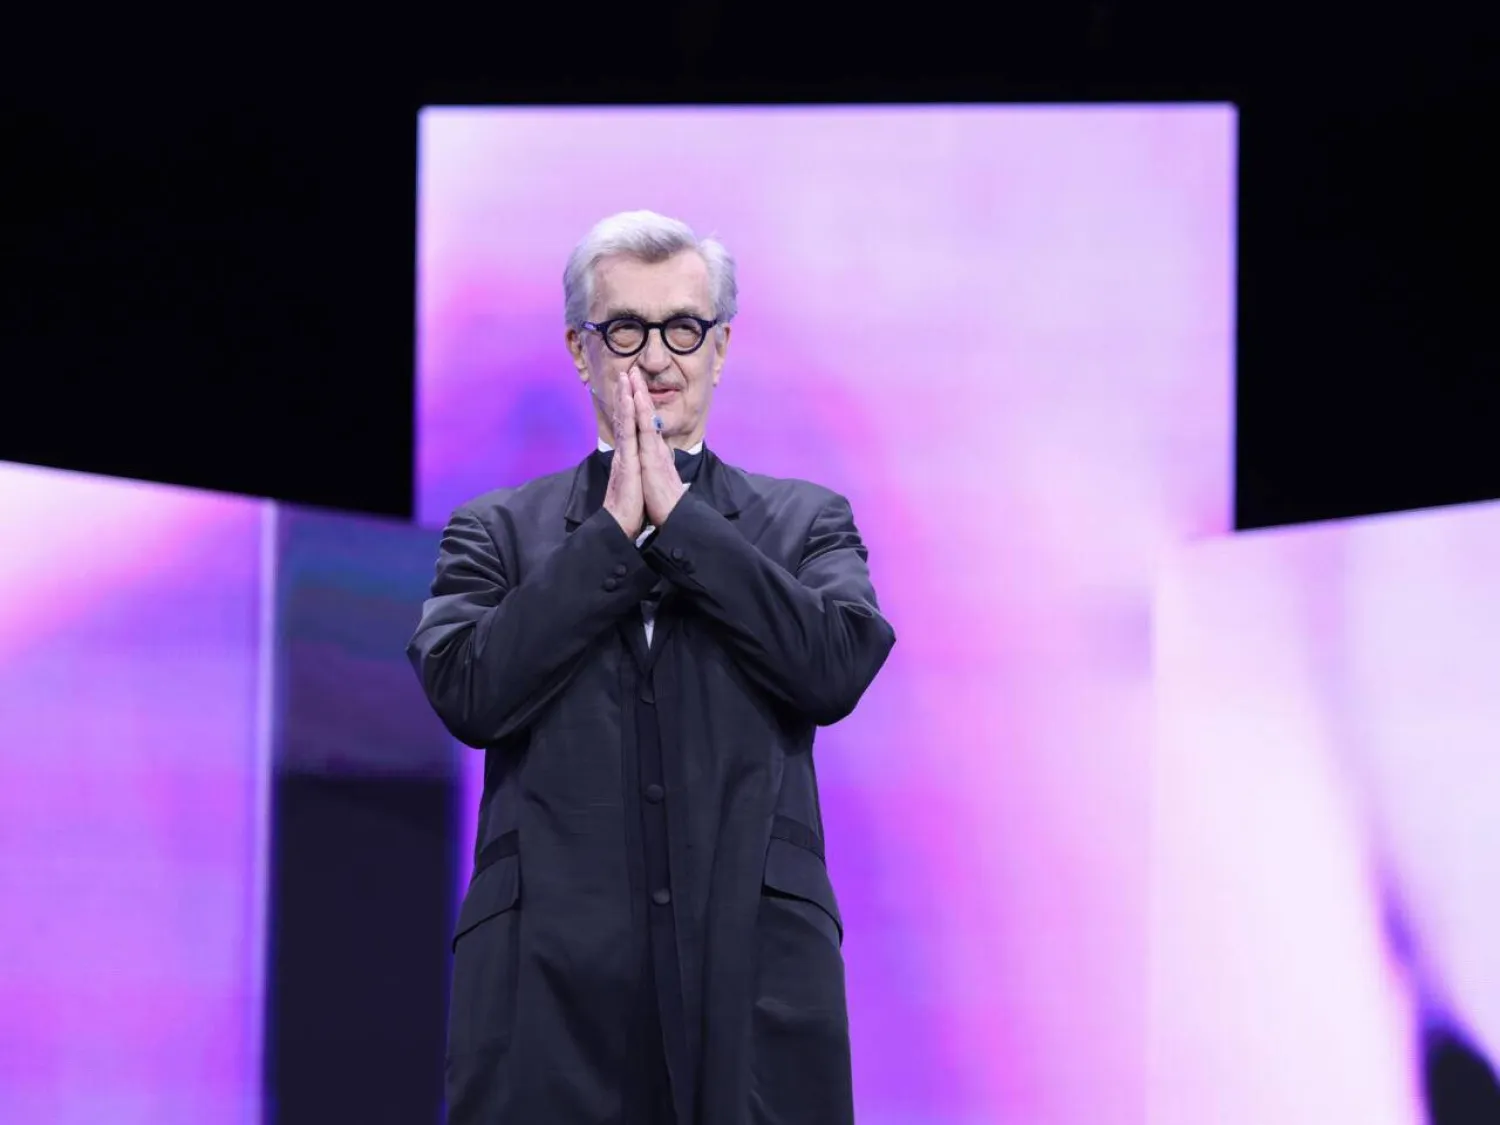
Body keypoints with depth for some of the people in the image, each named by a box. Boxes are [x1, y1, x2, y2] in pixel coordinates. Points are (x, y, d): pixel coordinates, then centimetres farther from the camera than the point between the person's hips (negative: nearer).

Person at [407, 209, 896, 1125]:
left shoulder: (807, 522, 14)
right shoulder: (498, 531, 13)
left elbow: (839, 667, -4)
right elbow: (468, 691, -3)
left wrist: (677, 515, -3)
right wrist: (615, 530, -4)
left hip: (755, 975, 0)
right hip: (550, 975, 0)